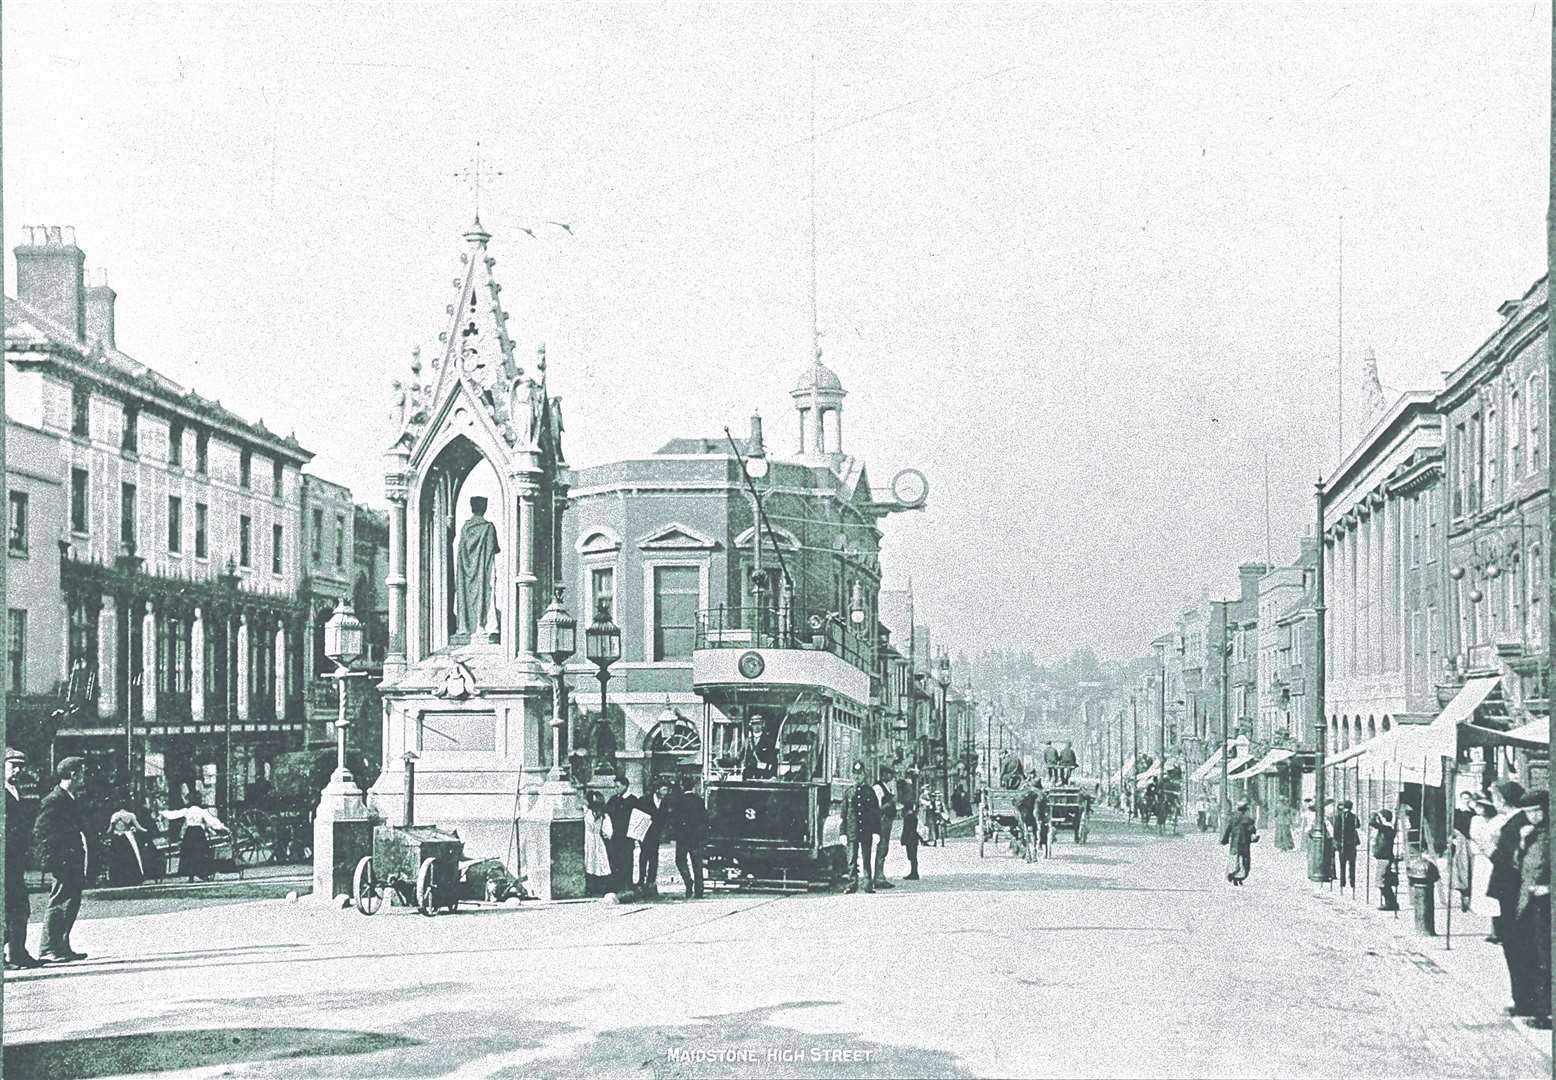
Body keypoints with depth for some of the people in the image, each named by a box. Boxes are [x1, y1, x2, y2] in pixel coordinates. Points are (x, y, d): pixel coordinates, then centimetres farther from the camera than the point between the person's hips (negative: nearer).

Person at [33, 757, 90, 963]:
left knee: (71, 904, 11)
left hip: (73, 863, 9)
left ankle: (62, 947, 17)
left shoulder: (73, 799, 17)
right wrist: (52, 859, -17)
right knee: (59, 903, -8)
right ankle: (47, 949, -4)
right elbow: (40, 832, -16)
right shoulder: (53, 801, -13)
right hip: (61, 864, -9)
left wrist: (84, 862, 18)